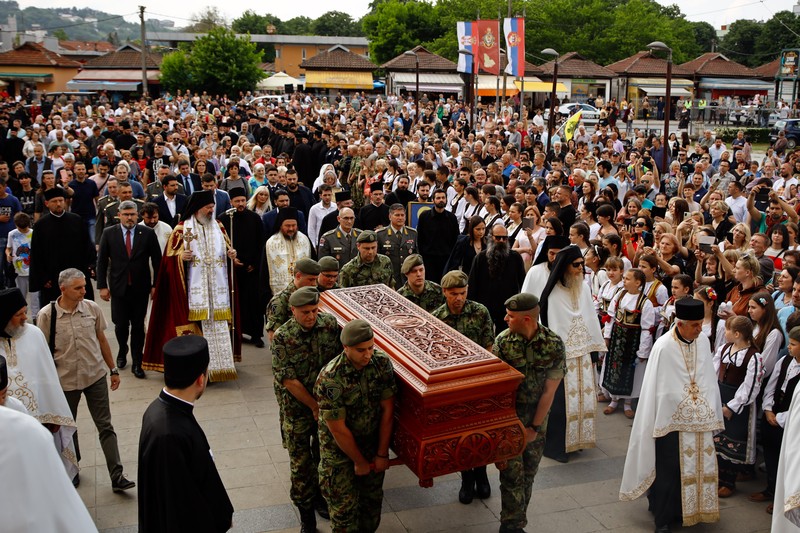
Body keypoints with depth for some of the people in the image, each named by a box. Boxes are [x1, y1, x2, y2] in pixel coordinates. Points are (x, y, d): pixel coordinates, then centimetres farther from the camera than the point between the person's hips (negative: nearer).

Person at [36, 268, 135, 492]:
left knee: (105, 427, 1)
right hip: (66, 380, -1)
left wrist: (113, 369, 9)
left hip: (95, 376, 1)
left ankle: (117, 476, 4)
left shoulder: (92, 308, -6)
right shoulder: (47, 315, -14)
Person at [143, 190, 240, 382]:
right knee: (195, 325, -5)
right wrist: (181, 255, -20)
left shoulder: (219, 227, 13)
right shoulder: (182, 229, 0)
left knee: (219, 325, 3)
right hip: (195, 289, -4)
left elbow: (227, 248, 20)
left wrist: (231, 254, -2)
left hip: (217, 288, 4)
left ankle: (219, 363, 11)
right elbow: (170, 255, 1)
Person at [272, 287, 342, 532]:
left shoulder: (331, 324, -10)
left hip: (328, 402, 3)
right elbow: (288, 380, -17)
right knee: (300, 460, 5)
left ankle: (319, 495, 41)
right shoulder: (282, 338, -19)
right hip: (297, 407, -3)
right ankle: (305, 510, 22)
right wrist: (315, 406, -14)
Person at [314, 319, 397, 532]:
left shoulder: (382, 362, -15)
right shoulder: (330, 379, -30)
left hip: (372, 440, 4)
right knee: (344, 506, 5)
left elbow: (387, 410, -8)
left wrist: (382, 453, -5)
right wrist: (359, 462, -11)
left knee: (373, 498, 17)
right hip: (339, 447, -4)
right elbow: (338, 429, -21)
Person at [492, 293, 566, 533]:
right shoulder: (503, 341, -12)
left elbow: (549, 391, -9)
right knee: (512, 475, -2)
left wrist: (533, 428, -7)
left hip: (537, 418, 1)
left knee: (528, 474, 11)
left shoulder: (554, 344, -13)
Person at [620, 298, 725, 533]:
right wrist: (658, 425, -10)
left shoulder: (703, 342, -3)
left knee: (696, 467, 16)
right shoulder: (663, 347, -19)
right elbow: (658, 390, -13)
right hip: (672, 420, -5)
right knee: (668, 471, 6)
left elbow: (708, 380, 6)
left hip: (699, 419, 5)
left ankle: (688, 509, 35)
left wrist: (712, 415, 9)